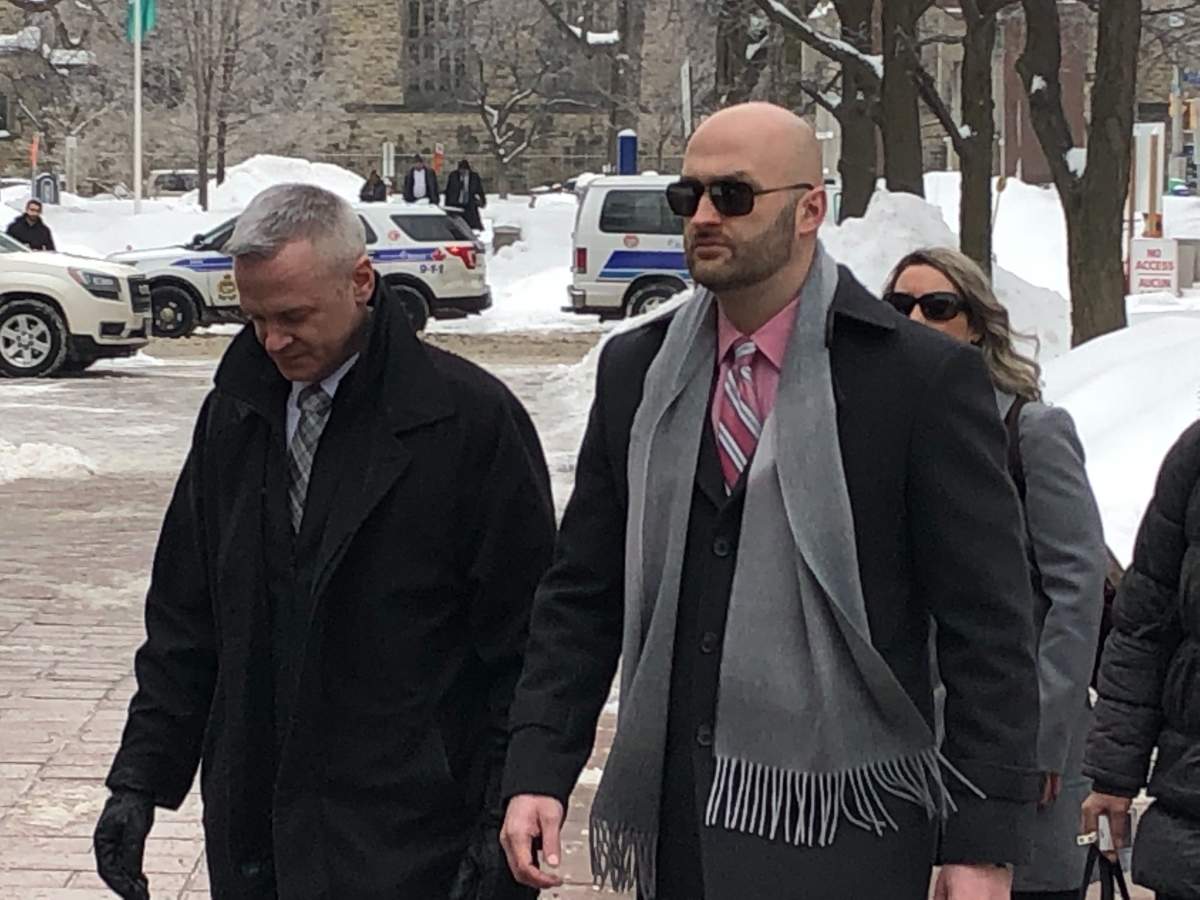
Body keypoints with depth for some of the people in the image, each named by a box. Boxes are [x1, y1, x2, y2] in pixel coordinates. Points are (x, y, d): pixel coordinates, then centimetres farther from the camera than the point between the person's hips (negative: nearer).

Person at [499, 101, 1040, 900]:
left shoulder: (924, 376, -5)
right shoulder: (636, 370, 9)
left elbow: (989, 625, -6)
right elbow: (582, 595, 12)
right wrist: (539, 771, 2)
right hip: (673, 826, 4)